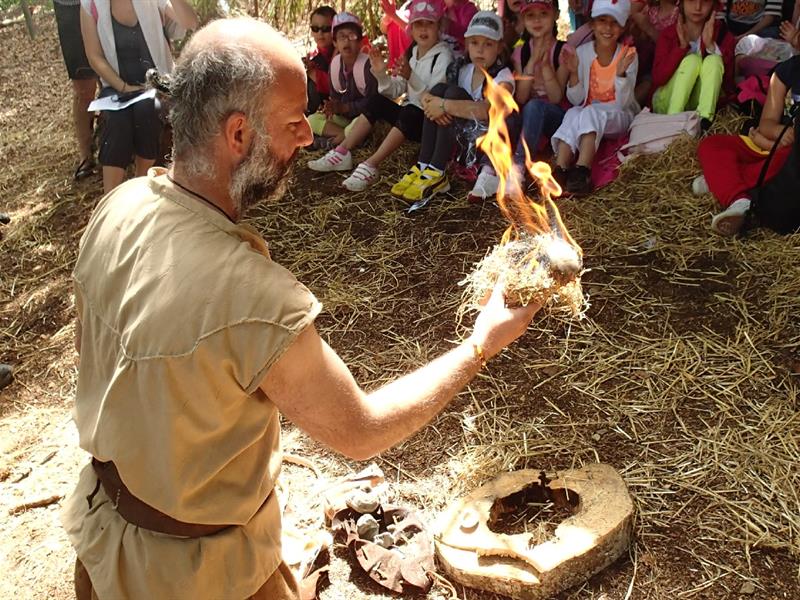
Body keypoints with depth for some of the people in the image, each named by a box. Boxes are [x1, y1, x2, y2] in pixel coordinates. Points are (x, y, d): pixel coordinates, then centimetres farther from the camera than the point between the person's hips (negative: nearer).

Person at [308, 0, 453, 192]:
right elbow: (395, 91, 5)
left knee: (409, 112, -35)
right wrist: (381, 74, -13)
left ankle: (370, 166, -38)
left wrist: (411, 77, -32)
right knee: (377, 101, -9)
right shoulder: (412, 53, 11)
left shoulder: (443, 56, -11)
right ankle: (342, 153, -13)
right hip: (409, 117, 7)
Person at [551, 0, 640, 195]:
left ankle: (581, 171, -46)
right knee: (573, 114, -31)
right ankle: (559, 171, -43)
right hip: (588, 112, 2)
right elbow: (576, 100, -3)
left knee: (591, 113, -33)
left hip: (620, 117, -2)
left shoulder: (628, 54, -9)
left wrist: (621, 73, -29)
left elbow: (623, 103, -14)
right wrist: (573, 73, -19)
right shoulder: (582, 52, -3)